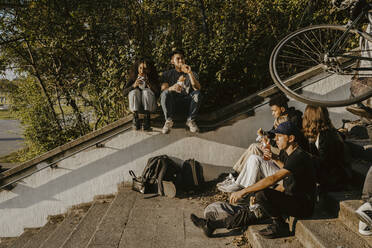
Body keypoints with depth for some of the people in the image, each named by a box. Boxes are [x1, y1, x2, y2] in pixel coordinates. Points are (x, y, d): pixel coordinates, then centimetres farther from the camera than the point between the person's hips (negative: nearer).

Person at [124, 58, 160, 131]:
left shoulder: (152, 78, -5)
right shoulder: (133, 77, -2)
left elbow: (158, 93, -17)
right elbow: (124, 92, -11)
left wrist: (148, 83, -29)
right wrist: (134, 85, -28)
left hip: (149, 105, -1)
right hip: (136, 104, 1)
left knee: (146, 91, -27)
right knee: (135, 91, -25)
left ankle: (147, 118, -28)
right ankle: (135, 118, -25)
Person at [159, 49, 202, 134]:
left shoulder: (192, 74, 8)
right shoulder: (167, 74, 7)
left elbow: (198, 88, -11)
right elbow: (163, 90, -10)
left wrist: (190, 73, -21)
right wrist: (173, 88, -33)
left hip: (187, 105, 1)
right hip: (172, 104, 0)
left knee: (197, 93, -28)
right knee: (165, 93, -31)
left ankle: (191, 121, -14)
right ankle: (168, 121, -14)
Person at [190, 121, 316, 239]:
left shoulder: (299, 157, -23)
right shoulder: (290, 154, 10)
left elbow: (272, 179, -31)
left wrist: (243, 192, -30)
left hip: (303, 205, -9)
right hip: (292, 200, 9)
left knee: (262, 194, -29)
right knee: (251, 212, 3)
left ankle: (280, 226, -7)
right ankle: (211, 224, 9)